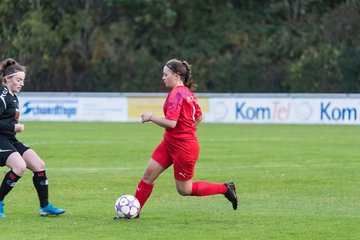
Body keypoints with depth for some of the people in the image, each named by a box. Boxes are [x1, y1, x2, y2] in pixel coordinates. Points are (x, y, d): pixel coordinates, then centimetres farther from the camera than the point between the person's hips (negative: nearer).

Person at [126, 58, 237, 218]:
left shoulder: (176, 94, -21)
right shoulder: (188, 92, 9)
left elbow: (170, 123, -29)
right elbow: (199, 117, 19)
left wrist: (150, 117, -16)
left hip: (183, 148, -10)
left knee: (184, 190, 3)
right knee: (149, 174, 5)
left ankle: (225, 188, 12)